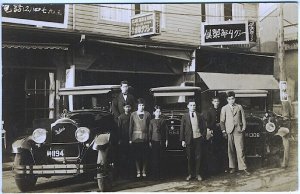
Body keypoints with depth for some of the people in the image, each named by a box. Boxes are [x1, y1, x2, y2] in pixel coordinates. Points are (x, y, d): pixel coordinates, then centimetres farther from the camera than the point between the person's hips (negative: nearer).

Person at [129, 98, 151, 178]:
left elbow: (150, 126, 5)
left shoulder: (147, 114, 5)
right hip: (135, 137, 0)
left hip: (145, 138, 0)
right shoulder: (133, 114, 4)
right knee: (137, 155, 1)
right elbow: (130, 127, 5)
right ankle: (138, 171, 10)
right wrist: (130, 138, 0)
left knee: (145, 155, 2)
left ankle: (144, 171, 13)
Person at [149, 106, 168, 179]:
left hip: (161, 141, 1)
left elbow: (166, 130, 9)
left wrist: (166, 140, 4)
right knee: (154, 157, -4)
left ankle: (159, 173, 7)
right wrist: (150, 141, 0)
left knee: (159, 157, 2)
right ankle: (154, 173, 0)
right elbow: (150, 131, 5)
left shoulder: (163, 121, 9)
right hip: (154, 140, -1)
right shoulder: (152, 121, 6)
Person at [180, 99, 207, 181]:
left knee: (198, 157, 3)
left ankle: (198, 174, 12)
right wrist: (182, 140, -2)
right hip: (189, 139, -1)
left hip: (198, 139, 1)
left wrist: (203, 136, -2)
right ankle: (190, 174, 14)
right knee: (190, 158, 5)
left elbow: (204, 127, 10)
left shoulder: (200, 116, 7)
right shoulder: (185, 116, 3)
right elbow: (182, 129, 2)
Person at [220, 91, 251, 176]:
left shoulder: (239, 107, 10)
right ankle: (232, 167, 16)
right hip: (229, 132, 1)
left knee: (240, 150, -5)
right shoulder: (224, 108, 8)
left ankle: (243, 168, 0)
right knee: (230, 150, 4)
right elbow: (222, 121, 7)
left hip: (238, 131, 0)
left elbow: (243, 119, 11)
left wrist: (243, 128, 2)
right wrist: (223, 130, -1)